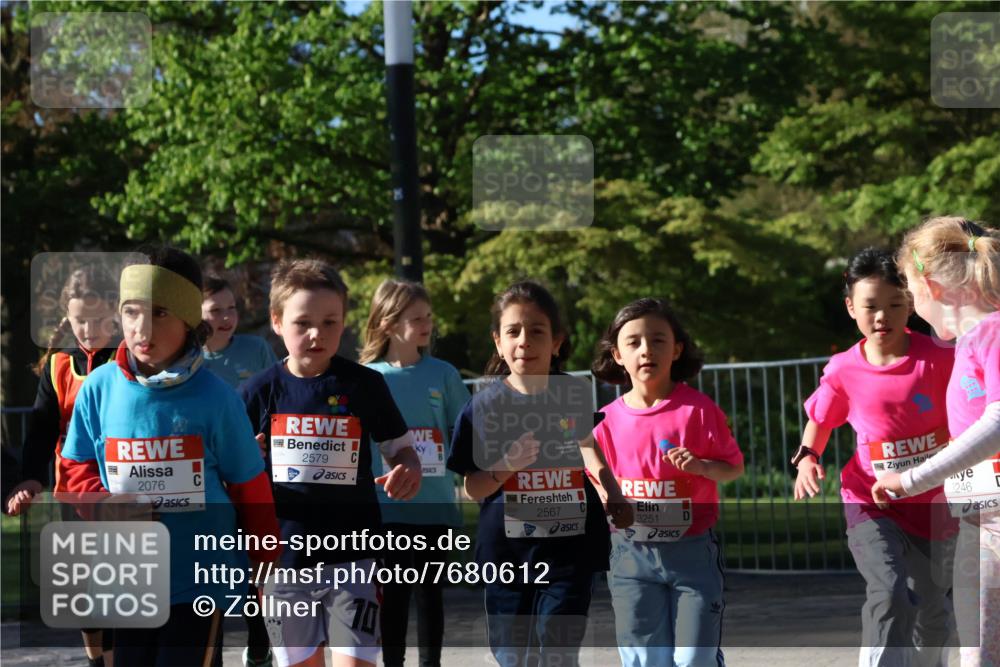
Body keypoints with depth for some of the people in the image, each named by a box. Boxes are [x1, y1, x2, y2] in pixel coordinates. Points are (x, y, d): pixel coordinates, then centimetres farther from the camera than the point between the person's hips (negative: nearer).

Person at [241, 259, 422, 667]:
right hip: (284, 556, 2)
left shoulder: (364, 385, -2)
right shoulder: (260, 392, 0)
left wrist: (408, 472, -16)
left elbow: (400, 448, 7)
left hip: (352, 553, -2)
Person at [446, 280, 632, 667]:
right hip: (506, 551, 0)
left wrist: (612, 494, 12)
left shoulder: (573, 396, 0)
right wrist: (506, 467, -20)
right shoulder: (484, 406, -5)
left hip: (570, 549, 0)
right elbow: (473, 489, -2)